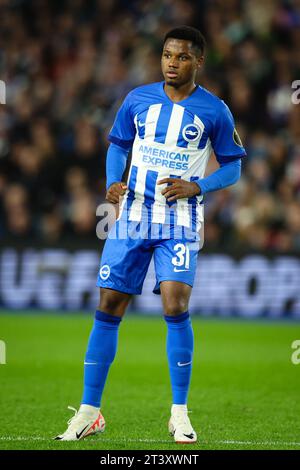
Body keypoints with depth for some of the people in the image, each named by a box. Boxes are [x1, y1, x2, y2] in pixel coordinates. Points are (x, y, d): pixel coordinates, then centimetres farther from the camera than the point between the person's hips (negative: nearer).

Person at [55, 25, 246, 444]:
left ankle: (180, 413, -4)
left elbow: (233, 167, 4)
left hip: (180, 222, -3)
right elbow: (118, 145, 15)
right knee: (108, 308, 0)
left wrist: (197, 187, -13)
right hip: (133, 216, 3)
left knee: (176, 306, -18)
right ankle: (90, 411, 9)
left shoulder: (214, 111, -2)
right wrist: (113, 182, -4)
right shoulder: (137, 100, 5)